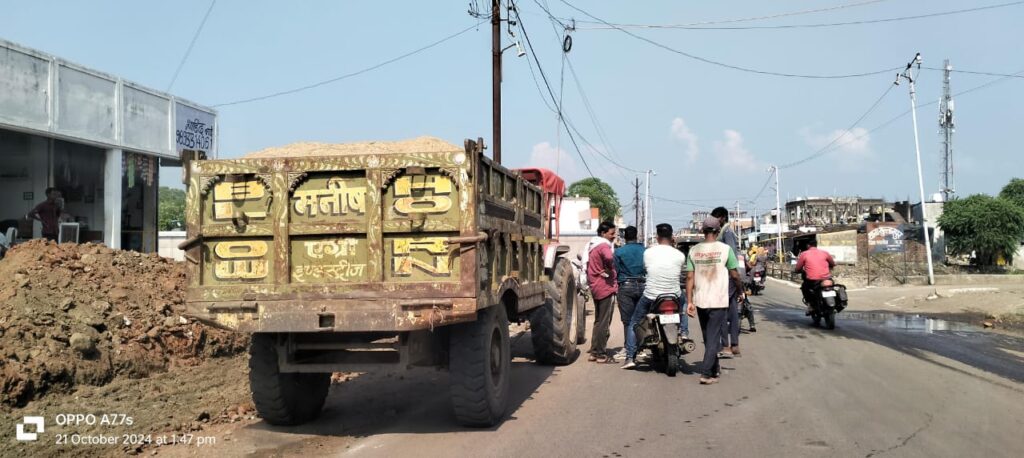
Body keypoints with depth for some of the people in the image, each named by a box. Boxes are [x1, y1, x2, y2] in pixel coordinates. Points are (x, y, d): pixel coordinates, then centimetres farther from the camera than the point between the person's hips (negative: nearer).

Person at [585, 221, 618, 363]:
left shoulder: (592, 245, 16)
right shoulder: (603, 245, -15)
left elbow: (588, 263, 26)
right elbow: (609, 257, -36)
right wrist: (610, 270, -19)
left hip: (595, 286, 10)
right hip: (606, 287, -10)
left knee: (598, 321, 17)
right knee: (604, 323, -3)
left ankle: (594, 351, 21)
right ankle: (601, 354, 1)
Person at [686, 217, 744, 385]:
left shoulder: (694, 250, 1)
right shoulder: (725, 249, -7)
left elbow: (690, 277, -1)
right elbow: (735, 275, -4)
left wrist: (689, 301, 2)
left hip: (700, 301, 4)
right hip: (719, 301, -4)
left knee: (708, 338, 18)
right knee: (714, 338, 1)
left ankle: (714, 368, 31)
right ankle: (706, 373, -7)